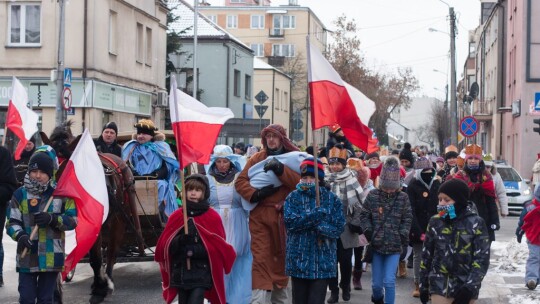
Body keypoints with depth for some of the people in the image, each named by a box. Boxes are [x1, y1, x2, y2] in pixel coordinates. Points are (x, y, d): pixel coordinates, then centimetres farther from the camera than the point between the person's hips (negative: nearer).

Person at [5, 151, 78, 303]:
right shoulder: (20, 194, 1)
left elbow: (73, 220, 0)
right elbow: (12, 222, 2)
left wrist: (52, 219, -17)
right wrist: (20, 235, -19)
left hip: (51, 256, 0)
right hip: (27, 256, 0)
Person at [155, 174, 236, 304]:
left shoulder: (212, 217, -3)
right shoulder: (176, 216, 5)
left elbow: (218, 248, -5)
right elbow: (165, 247, 2)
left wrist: (194, 250, -18)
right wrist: (181, 240, -18)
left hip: (201, 275, -4)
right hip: (180, 273, 4)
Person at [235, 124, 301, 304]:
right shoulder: (257, 158, 10)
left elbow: (300, 181, -11)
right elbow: (240, 181, 2)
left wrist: (280, 169, -21)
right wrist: (256, 193, -14)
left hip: (284, 216, 0)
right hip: (260, 216, 0)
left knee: (281, 257, 10)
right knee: (261, 257, -7)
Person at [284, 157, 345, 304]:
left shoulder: (331, 199, 4)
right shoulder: (293, 197, 3)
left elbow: (339, 226, -5)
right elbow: (290, 221, -11)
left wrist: (305, 221, -16)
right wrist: (317, 214, -19)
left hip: (323, 261, -1)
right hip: (299, 259, 1)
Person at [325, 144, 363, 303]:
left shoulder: (352, 179, -3)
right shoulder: (326, 180, 3)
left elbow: (359, 202, -3)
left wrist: (357, 223, -6)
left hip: (346, 228, -2)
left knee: (346, 260, 5)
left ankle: (345, 287, 25)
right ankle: (334, 290, 13)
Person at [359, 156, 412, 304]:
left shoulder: (403, 197, -2)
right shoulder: (373, 195, -2)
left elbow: (407, 219, 4)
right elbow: (364, 216, 3)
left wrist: (402, 236, -6)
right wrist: (369, 233, -7)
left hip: (394, 246, -1)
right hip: (376, 245, 1)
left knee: (389, 281, -11)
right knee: (376, 282, 9)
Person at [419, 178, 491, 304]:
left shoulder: (476, 223, -7)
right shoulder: (435, 222, 4)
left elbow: (482, 258, -9)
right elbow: (426, 255, 12)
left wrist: (470, 287, -18)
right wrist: (423, 284, 12)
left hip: (464, 289, -2)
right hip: (440, 287, 2)